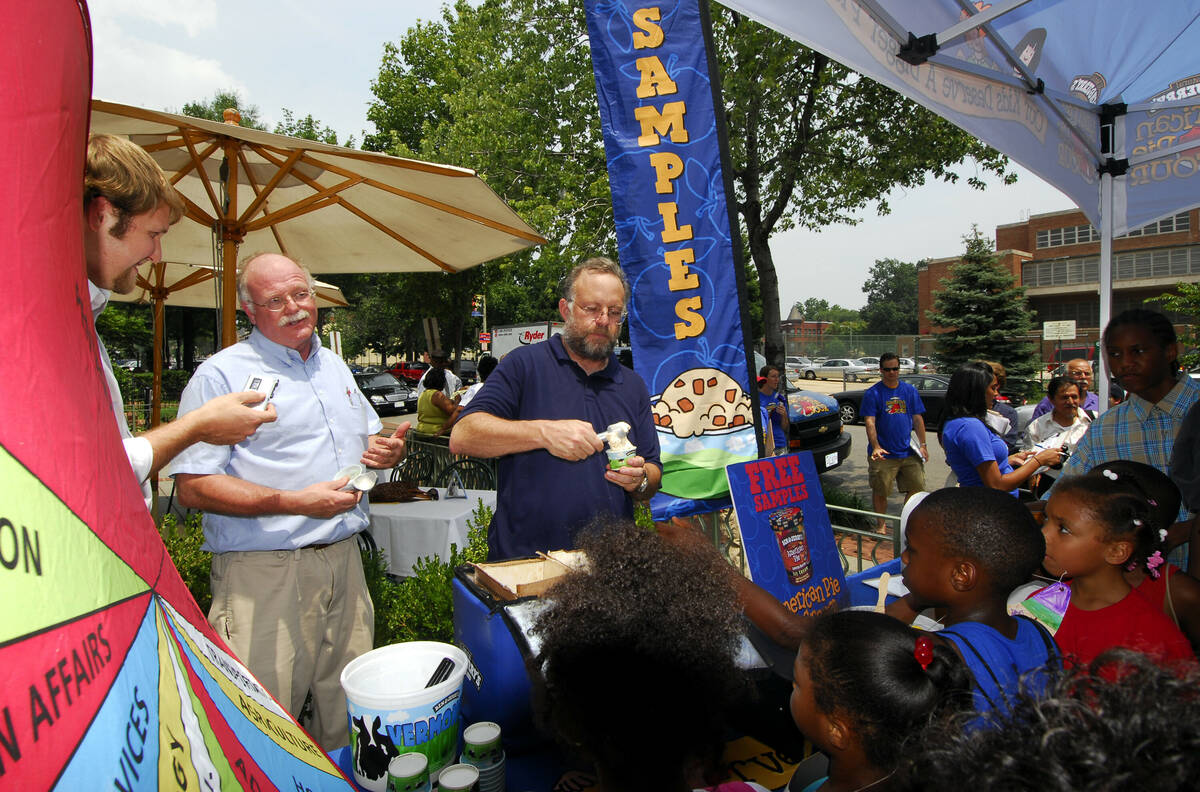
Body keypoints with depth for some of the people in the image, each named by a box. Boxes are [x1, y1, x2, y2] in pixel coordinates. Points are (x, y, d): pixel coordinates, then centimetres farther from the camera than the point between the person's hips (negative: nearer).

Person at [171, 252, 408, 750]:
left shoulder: (334, 366, 15)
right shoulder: (221, 375, -7)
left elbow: (369, 436, 26)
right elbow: (193, 486, -14)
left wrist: (386, 450, 2)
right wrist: (296, 502, -22)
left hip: (344, 559, 7)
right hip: (265, 573, -6)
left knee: (349, 707, 18)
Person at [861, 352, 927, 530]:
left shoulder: (910, 390, 8)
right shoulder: (872, 393, -5)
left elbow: (918, 419, 11)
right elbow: (870, 422, -11)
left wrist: (923, 445, 5)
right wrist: (876, 447, -22)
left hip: (908, 452, 4)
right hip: (883, 455, -4)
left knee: (917, 487, 8)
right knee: (880, 492, 3)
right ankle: (881, 525, 21)